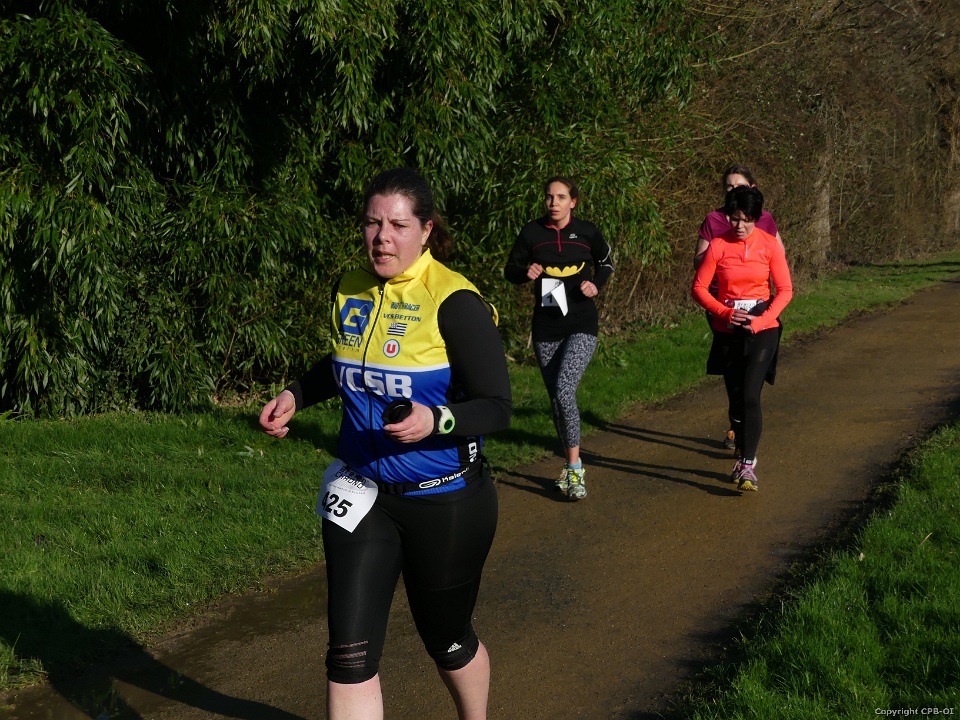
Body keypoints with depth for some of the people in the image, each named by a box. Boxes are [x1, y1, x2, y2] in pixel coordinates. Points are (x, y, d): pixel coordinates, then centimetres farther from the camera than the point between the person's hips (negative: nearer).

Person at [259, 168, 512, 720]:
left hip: (445, 500, -4)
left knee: (447, 640, 15)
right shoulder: (350, 291, 1)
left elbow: (497, 406, -18)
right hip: (362, 494, 5)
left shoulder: (454, 302, -18)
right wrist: (295, 396, 7)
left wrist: (436, 422, -35)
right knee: (350, 652, -3)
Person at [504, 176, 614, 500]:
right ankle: (571, 466, 22)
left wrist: (595, 285, -6)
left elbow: (605, 263, 14)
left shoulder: (587, 231, -2)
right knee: (556, 398, 8)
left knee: (564, 390, -20)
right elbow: (511, 269, 9)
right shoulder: (532, 232, 1)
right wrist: (525, 272, -13)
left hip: (582, 326, -3)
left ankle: (575, 469, -14)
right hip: (546, 328, 3)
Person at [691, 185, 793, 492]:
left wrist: (761, 321, -14)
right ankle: (745, 453, 27)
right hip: (728, 329, 2)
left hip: (762, 328, -2)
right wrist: (724, 312, -16)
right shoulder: (718, 245, -4)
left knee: (750, 396, -14)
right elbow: (699, 287, -2)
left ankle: (747, 465, -12)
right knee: (736, 398, 9)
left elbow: (785, 290, -1)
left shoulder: (769, 245, -5)